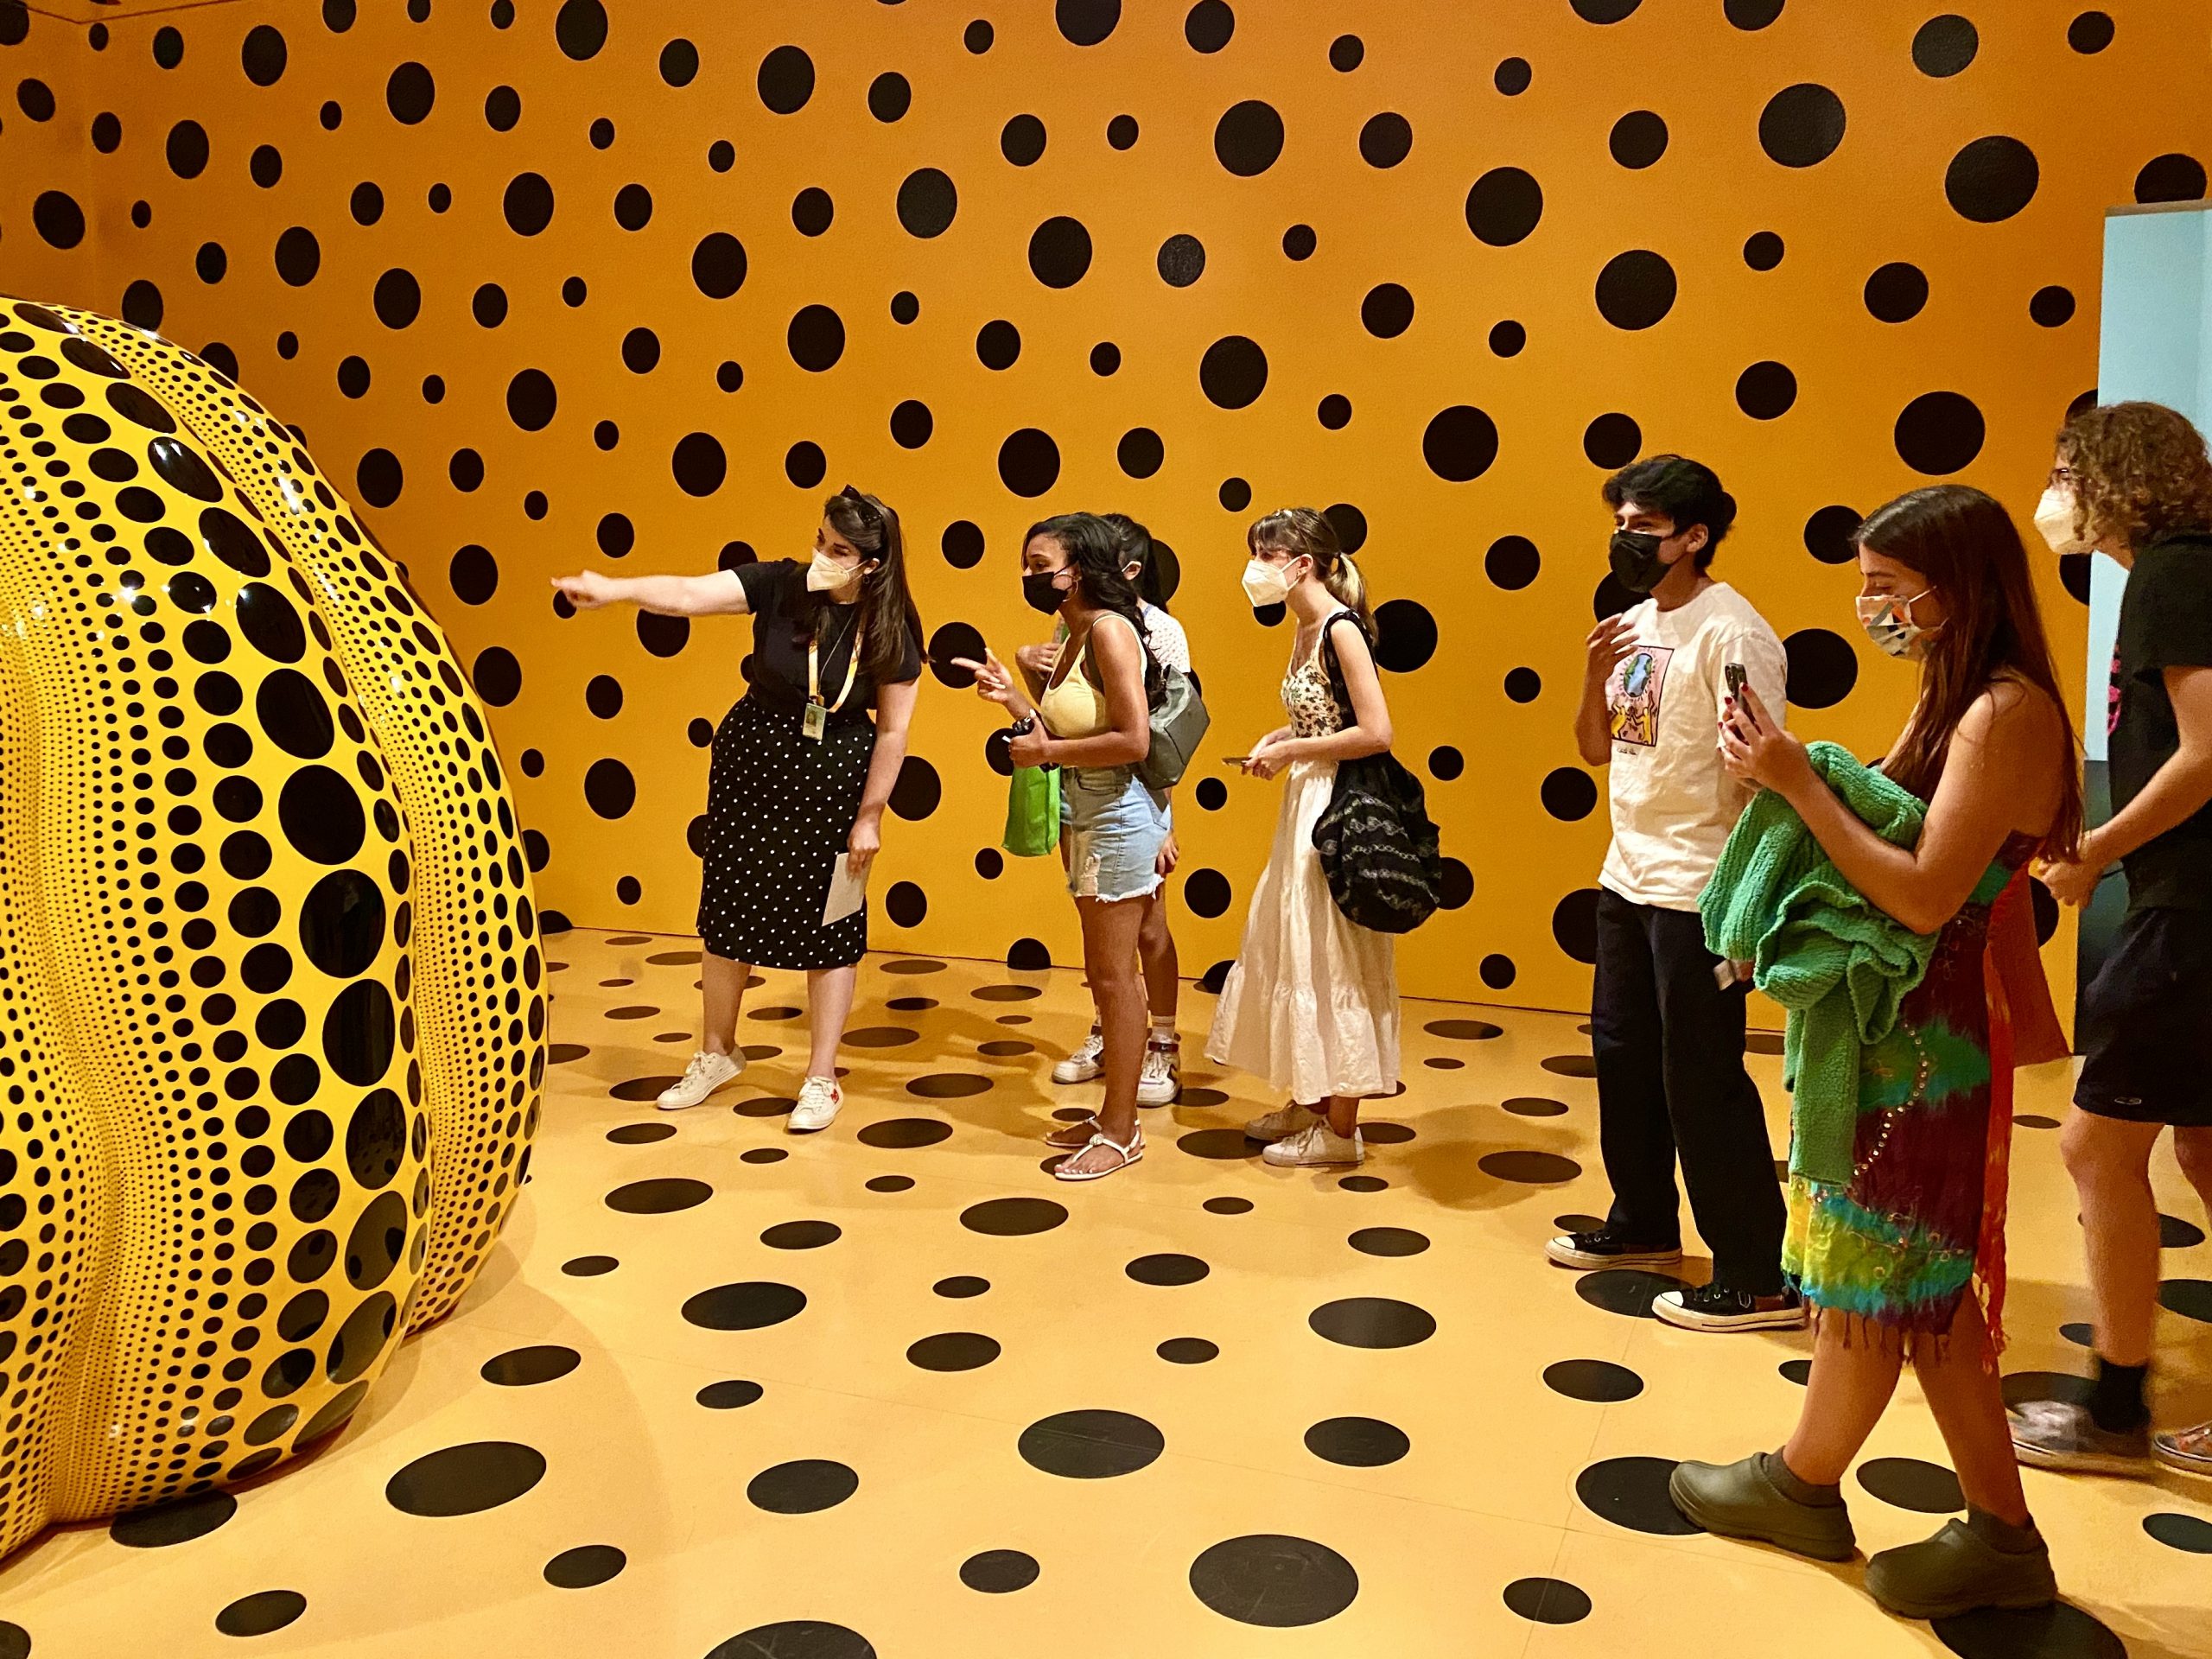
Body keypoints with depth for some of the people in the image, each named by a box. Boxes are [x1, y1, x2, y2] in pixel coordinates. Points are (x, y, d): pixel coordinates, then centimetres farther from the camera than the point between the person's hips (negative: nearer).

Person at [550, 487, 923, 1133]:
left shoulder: (891, 629, -13)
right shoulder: (779, 585, -11)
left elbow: (893, 731, -9)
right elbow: (688, 594, -23)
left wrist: (869, 817, -8)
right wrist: (616, 588, -40)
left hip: (834, 778, -2)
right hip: (750, 763, 2)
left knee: (828, 927, 4)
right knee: (730, 910, 11)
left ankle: (822, 1079, 18)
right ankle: (717, 1055, 31)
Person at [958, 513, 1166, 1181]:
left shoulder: (1110, 629, -15)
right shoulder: (1073, 637, 11)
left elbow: (1134, 740, -23)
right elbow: (1064, 731, 10)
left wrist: (1046, 752, -15)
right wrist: (1011, 695, 2)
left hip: (1118, 819, -9)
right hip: (1084, 818, 9)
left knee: (1113, 975, -1)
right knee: (1104, 973, 15)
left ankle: (1122, 1132, 10)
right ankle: (1112, 1114, 26)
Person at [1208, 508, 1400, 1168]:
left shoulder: (1342, 629, -16)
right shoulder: (1305, 630, 11)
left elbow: (1375, 732, -22)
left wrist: (1289, 751, -15)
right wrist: (1276, 740, 5)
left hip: (1338, 812, -9)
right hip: (1305, 807, 9)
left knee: (1329, 963, -2)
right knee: (1294, 955, 14)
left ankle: (1341, 1128, 9)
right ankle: (1310, 1100, 27)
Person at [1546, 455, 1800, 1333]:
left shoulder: (1731, 632, -15)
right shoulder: (1634, 622, 10)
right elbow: (1596, 750, 13)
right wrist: (1595, 676, -5)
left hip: (1695, 892, -9)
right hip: (1628, 877, 9)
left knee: (1701, 1081, -2)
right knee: (1622, 1054, 19)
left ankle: (1759, 1278, 11)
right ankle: (1643, 1223, 37)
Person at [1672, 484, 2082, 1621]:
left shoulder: (2006, 712, -18)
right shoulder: (1953, 700, 11)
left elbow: (1925, 895, -23)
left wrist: (1801, 785, -20)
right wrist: (1789, 772, -2)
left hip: (1929, 1042, -10)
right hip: (1893, 1025, 10)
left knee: (1870, 1283, 8)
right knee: (1920, 1290, 16)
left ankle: (1804, 1485, 28)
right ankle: (1999, 1533, 27)